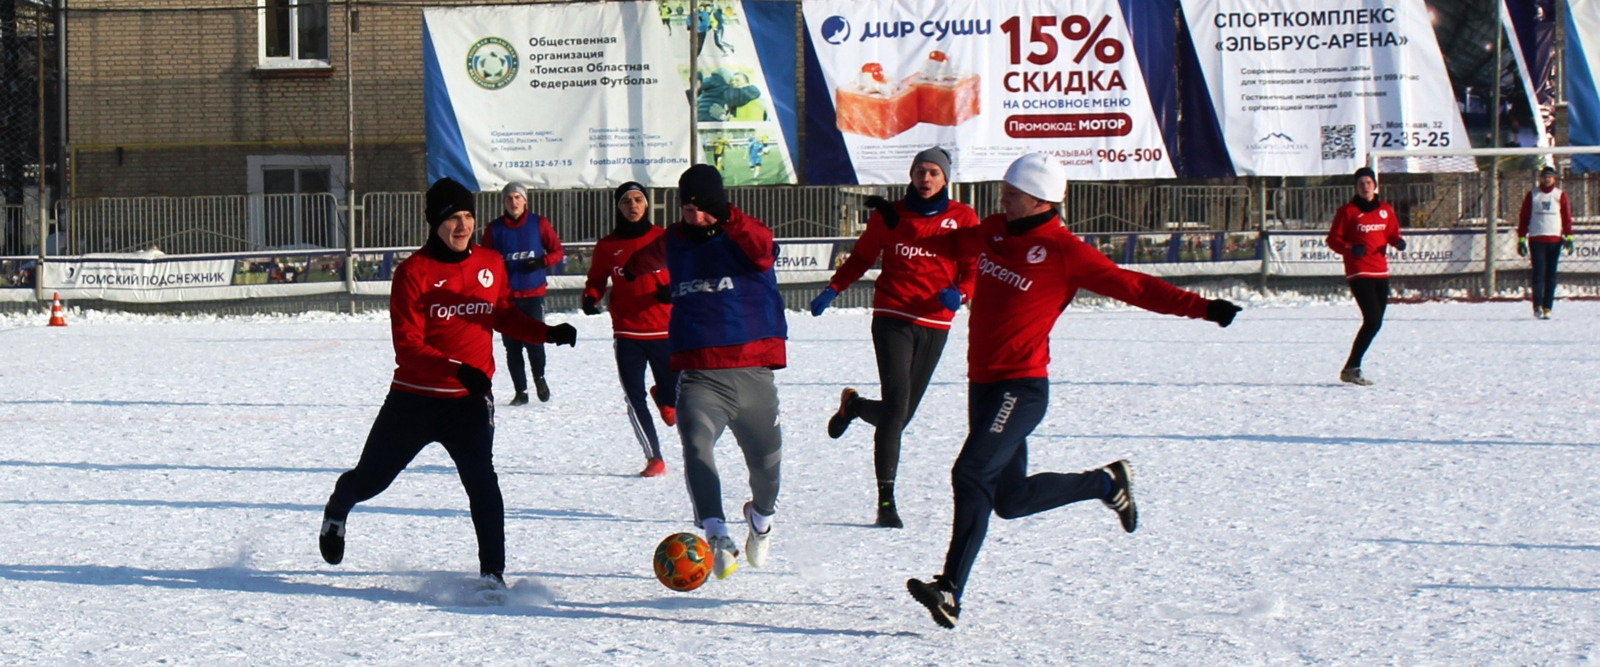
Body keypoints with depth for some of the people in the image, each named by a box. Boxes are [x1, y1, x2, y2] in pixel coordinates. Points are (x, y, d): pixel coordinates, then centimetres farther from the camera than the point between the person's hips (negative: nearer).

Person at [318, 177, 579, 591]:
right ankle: (337, 511, 50)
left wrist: (549, 333, 2)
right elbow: (407, 344, -17)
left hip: (470, 400, 2)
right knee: (372, 476, 15)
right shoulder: (414, 272, -12)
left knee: (481, 480, -18)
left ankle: (493, 573, -11)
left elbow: (504, 316, 19)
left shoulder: (491, 265, 2)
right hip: (415, 398, -2)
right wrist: (456, 368, -31)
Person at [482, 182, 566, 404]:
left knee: (534, 339, -12)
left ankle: (539, 377, 16)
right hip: (506, 296, 2)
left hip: (534, 293, -2)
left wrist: (542, 261, -13)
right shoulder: (494, 228, 5)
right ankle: (521, 391, 13)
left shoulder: (539, 223, 2)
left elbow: (558, 252, 6)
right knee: (512, 346, 2)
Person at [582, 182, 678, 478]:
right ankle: (654, 458, 11)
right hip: (627, 334, 1)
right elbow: (597, 280, 12)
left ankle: (663, 395, 39)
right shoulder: (607, 246, 3)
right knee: (634, 399, -2)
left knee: (676, 395, 0)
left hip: (664, 331, -1)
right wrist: (590, 298, -10)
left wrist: (673, 291, -14)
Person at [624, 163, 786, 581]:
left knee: (766, 458, 10)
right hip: (699, 375, 1)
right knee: (697, 445, -26)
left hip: (752, 371, -1)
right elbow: (646, 260, 35)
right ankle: (716, 535, -34)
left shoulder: (744, 236, -2)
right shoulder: (673, 242, 10)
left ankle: (762, 516, 43)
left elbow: (763, 250, -29)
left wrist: (727, 218, -43)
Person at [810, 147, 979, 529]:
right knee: (896, 405, -16)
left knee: (903, 413, 7)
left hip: (935, 325, 2)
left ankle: (853, 405, 43)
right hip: (893, 319, -2)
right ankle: (886, 500, -11)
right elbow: (861, 258, 13)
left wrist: (959, 292, -18)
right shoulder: (889, 215, 5)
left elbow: (973, 269, 3)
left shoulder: (963, 219, 5)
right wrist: (832, 290, -1)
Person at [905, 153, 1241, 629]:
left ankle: (950, 591, -21)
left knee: (973, 475, -21)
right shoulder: (993, 232, 10)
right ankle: (1106, 483, 33)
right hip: (982, 383, 8)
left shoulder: (1066, 253, -10)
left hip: (1021, 387, -8)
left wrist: (1200, 308, -15)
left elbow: (1132, 286, -9)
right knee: (1011, 498, 12)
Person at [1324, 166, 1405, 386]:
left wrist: (1398, 242, -5)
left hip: (1381, 271, 6)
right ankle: (1351, 369, -10)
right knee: (1373, 320, -17)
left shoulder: (1386, 210, 10)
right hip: (1359, 272, -6)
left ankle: (1352, 368, 15)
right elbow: (1333, 239, -2)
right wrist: (1351, 249, -20)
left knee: (1376, 323, 5)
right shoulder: (1347, 211, -2)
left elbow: (1393, 233, 18)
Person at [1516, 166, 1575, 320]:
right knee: (1539, 273, -10)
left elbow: (1567, 217, 6)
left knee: (1551, 276, 1)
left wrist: (1569, 237, -4)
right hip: (1536, 239, -1)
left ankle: (1547, 308, 4)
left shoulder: (1560, 195, 9)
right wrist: (1521, 239, 1)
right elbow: (1523, 218, 7)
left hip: (1555, 240, 1)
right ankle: (1538, 306, -12)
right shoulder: (1532, 195, 8)